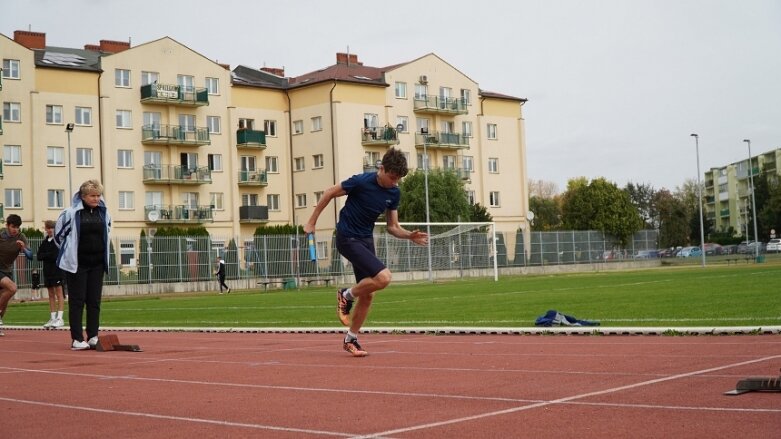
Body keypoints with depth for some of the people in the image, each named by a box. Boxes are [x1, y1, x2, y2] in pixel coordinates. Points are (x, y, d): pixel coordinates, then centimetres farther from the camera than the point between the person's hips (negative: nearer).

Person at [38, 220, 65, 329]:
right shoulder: (45, 242, 14)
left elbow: (56, 255, -14)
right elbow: (39, 256, 6)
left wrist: (45, 255, -4)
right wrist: (50, 255, -8)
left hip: (57, 270, -6)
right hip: (48, 271, 6)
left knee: (59, 293, -6)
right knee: (51, 294, 8)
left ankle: (60, 318, -8)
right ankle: (53, 318, 11)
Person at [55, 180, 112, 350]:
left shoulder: (104, 213, 4)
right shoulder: (71, 213, -10)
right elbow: (59, 234, 2)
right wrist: (69, 252, 8)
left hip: (97, 264, 4)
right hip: (76, 264, -4)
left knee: (94, 301, 6)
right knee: (77, 301, -1)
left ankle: (93, 337, 12)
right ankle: (77, 339, 2)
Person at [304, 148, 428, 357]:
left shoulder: (394, 193, -1)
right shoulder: (361, 181, -20)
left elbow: (393, 227, 7)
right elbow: (329, 193, -7)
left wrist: (410, 236, -13)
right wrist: (311, 222, -3)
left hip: (366, 239, 7)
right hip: (348, 238, -7)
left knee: (367, 294, 7)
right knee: (383, 277, -23)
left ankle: (351, 339, 23)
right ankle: (346, 295, 3)